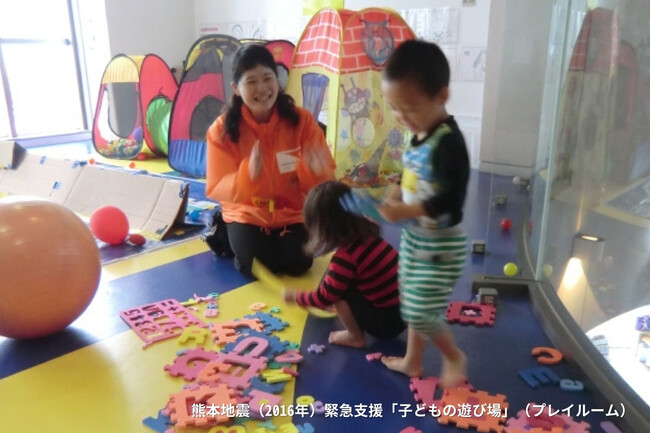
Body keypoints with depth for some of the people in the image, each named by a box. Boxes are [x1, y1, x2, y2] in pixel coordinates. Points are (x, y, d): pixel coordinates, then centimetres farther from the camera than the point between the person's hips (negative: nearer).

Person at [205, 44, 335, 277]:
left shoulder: (302, 120, -12)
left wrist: (315, 170, -35)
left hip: (294, 213, 1)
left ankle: (281, 241, 15)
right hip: (247, 214, 0)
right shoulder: (222, 129, -13)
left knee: (296, 264, -20)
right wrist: (248, 174, -35)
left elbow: (327, 177, -10)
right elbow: (217, 189, -15)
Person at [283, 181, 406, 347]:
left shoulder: (345, 257, -23)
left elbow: (324, 298, -9)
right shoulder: (367, 235, 0)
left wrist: (296, 296, 8)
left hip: (387, 321, -8)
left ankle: (355, 336, 6)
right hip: (403, 310, 8)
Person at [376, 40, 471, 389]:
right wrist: (393, 195, -3)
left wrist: (406, 211, -30)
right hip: (414, 238, 9)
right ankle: (412, 361, 38)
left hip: (441, 245, -9)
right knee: (411, 306, 20)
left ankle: (454, 356, 25)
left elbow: (451, 198, -27)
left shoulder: (448, 141, -24)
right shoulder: (419, 136, 2)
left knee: (421, 312, -2)